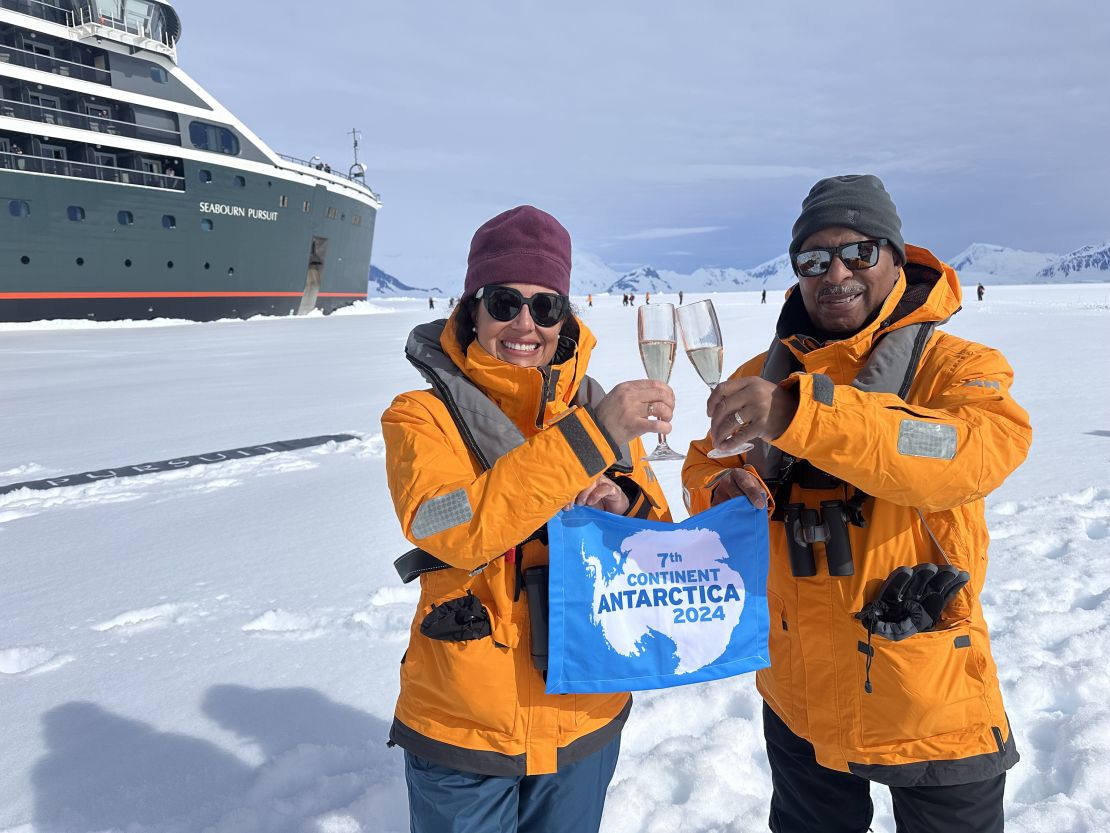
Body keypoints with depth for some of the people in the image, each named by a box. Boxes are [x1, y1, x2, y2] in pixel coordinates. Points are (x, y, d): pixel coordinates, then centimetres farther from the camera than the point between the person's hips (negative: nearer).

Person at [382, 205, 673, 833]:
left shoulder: (598, 408, -1)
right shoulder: (422, 417, -10)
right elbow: (455, 530, -28)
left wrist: (622, 508, -19)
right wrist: (589, 435, -33)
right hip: (461, 730, -3)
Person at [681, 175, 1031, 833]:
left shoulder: (954, 365, -11)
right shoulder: (764, 375, 2)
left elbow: (985, 448, -32)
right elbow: (704, 466, 7)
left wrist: (801, 411, -45)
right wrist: (724, 491, -19)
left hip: (934, 710, -3)